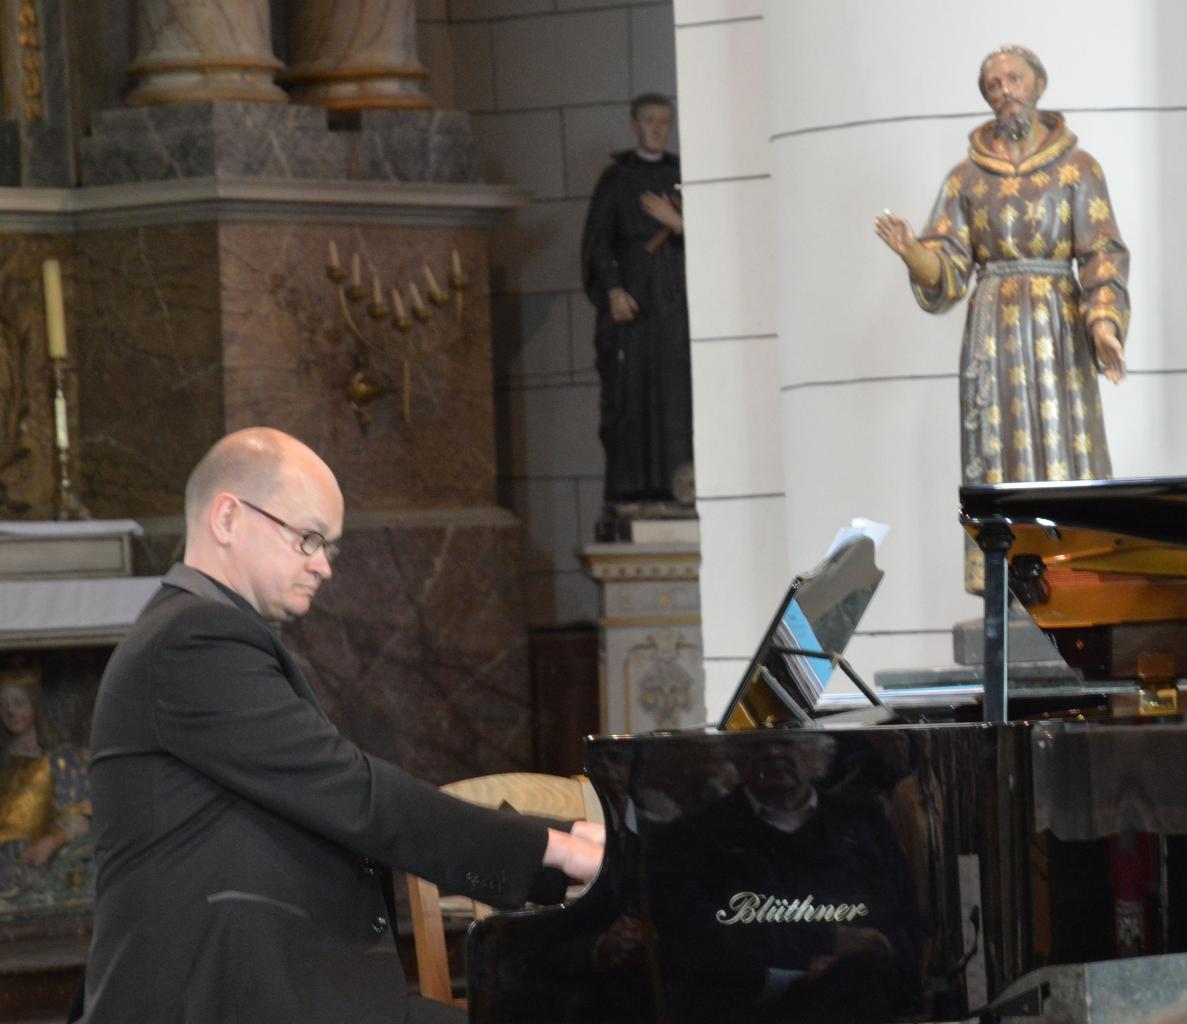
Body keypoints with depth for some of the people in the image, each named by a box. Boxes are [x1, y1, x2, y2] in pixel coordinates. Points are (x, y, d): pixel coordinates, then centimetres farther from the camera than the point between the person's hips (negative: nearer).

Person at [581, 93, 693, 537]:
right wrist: (612, 290, -16)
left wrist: (675, 222, -10)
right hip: (629, 296, -2)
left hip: (675, 296, 2)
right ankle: (625, 494, -3)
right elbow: (596, 240, -2)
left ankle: (682, 482, -23)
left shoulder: (680, 176, 14)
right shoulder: (616, 178, 6)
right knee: (629, 392, -5)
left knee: (679, 384, -13)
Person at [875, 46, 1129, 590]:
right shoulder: (967, 177, 8)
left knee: (1066, 458, -6)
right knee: (999, 463, -4)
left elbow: (1102, 258, -3)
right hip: (993, 332, 1)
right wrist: (908, 250, -18)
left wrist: (1103, 324, -20)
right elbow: (945, 269, 4)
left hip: (1059, 330, -1)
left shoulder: (1078, 168, 4)